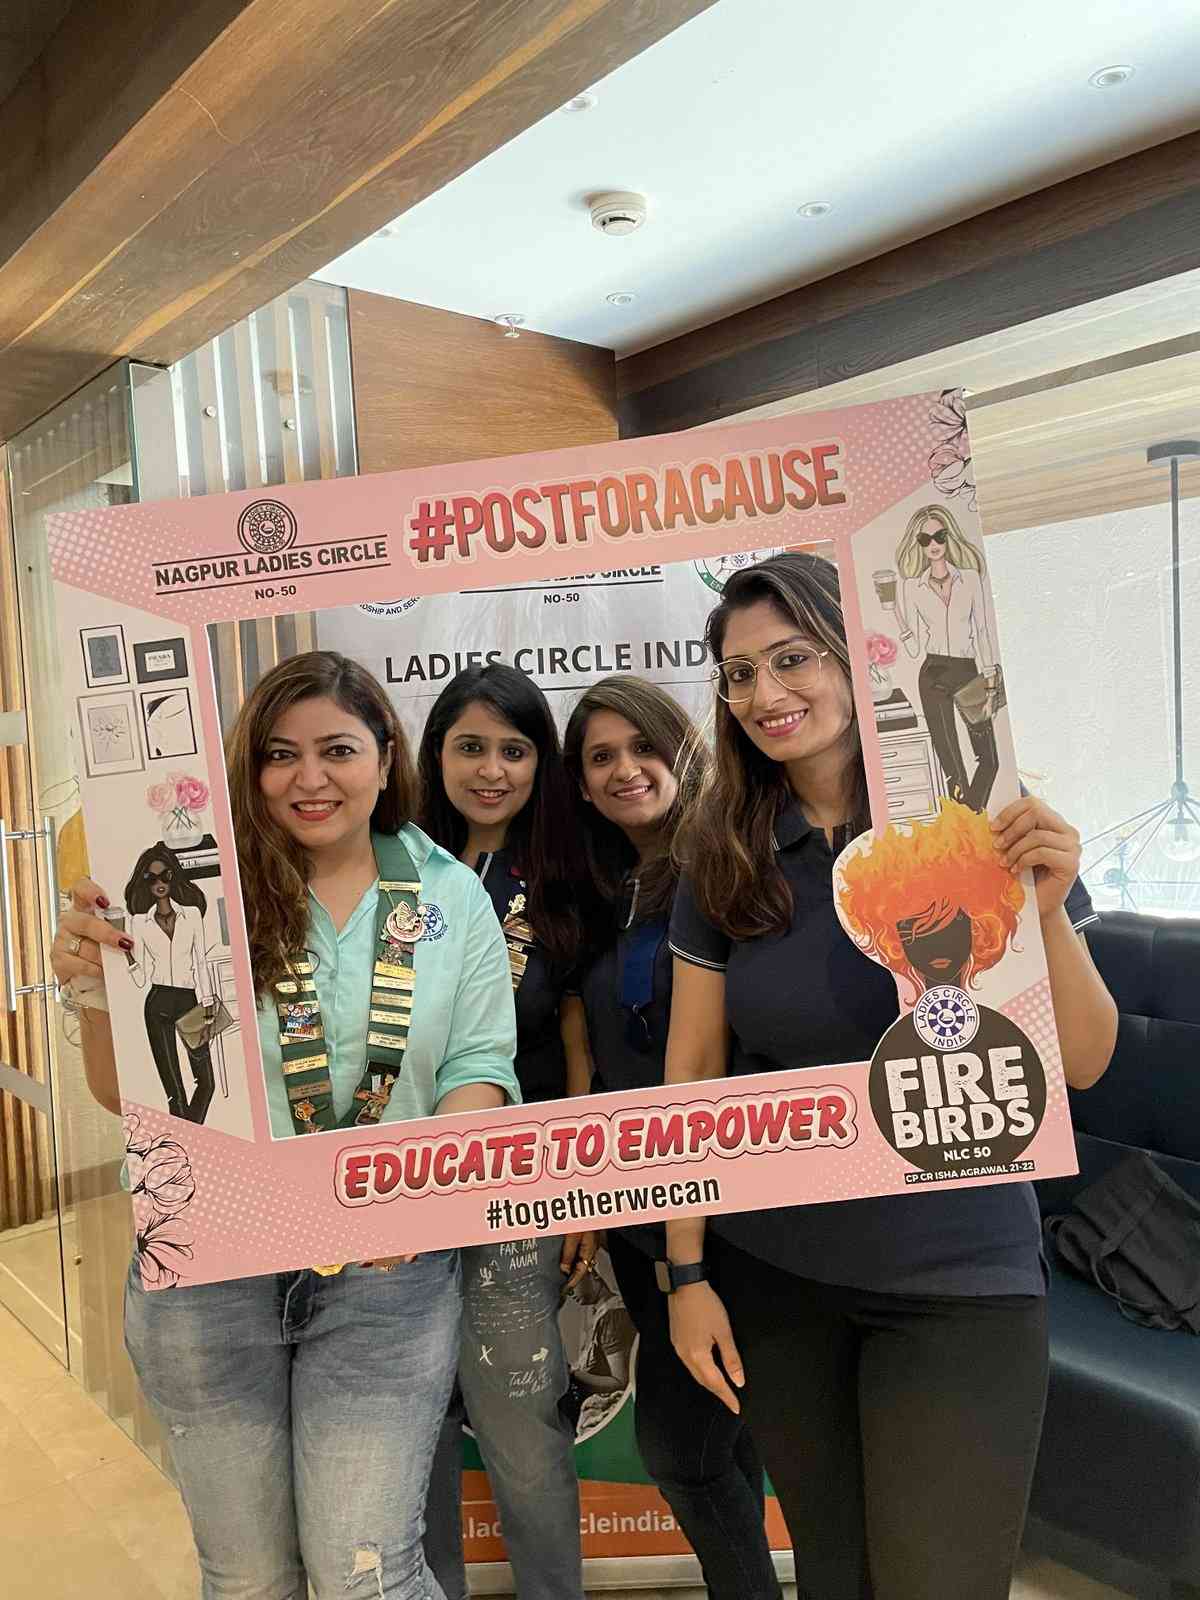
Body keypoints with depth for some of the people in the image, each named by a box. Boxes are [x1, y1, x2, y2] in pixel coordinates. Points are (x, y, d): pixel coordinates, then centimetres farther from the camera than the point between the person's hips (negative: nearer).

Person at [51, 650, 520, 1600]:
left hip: (388, 1268, 0)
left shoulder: (450, 895, 0)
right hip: (208, 1268, 1)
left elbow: (480, 1069, -2)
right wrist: (97, 990, -18)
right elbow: (130, 1096, 0)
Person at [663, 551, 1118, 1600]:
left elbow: (1080, 1065, -7)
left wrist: (1044, 914, -25)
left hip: (957, 1284, -2)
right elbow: (692, 1070, -1)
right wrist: (688, 1273, -1)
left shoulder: (982, 826, -10)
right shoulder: (728, 856, -4)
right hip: (771, 1277, 2)